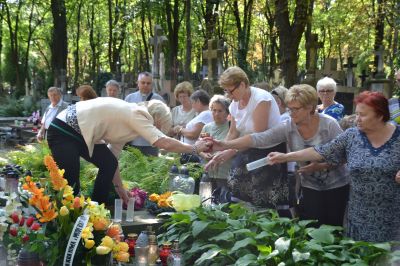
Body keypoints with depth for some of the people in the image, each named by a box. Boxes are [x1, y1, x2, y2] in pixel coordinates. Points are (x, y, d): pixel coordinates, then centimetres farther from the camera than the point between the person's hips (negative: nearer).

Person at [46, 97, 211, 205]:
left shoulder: (128, 119, 14)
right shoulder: (137, 115, -13)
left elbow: (112, 156, 17)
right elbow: (164, 143, -21)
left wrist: (119, 188, 16)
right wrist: (194, 148, -9)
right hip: (63, 131, -10)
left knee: (109, 164, 8)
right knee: (71, 186, -13)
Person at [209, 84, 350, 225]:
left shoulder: (329, 124, -16)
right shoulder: (287, 127, -10)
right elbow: (259, 138, -19)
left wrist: (319, 166, -28)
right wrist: (224, 145, -30)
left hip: (337, 187, -2)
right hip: (310, 188, 3)